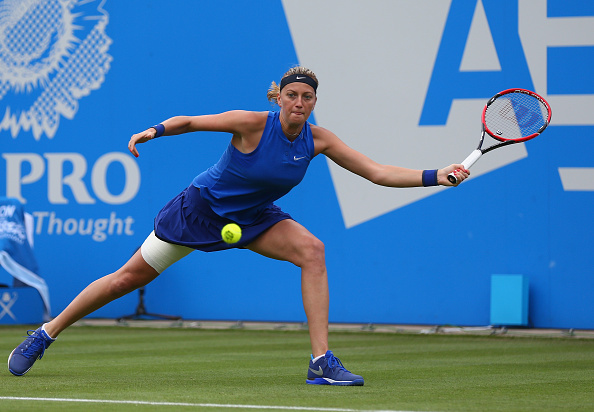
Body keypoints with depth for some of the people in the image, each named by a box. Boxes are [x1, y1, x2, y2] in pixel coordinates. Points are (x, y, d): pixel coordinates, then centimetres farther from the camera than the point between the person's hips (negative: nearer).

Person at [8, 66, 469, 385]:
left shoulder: (318, 140, -13)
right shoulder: (253, 124, -24)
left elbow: (378, 172, -12)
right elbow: (189, 121, -16)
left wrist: (435, 176, -21)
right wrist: (155, 131, -35)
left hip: (252, 218, 4)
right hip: (201, 206, -4)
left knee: (312, 251, -22)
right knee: (131, 276, 0)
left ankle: (322, 362, -24)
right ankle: (45, 334, 18)